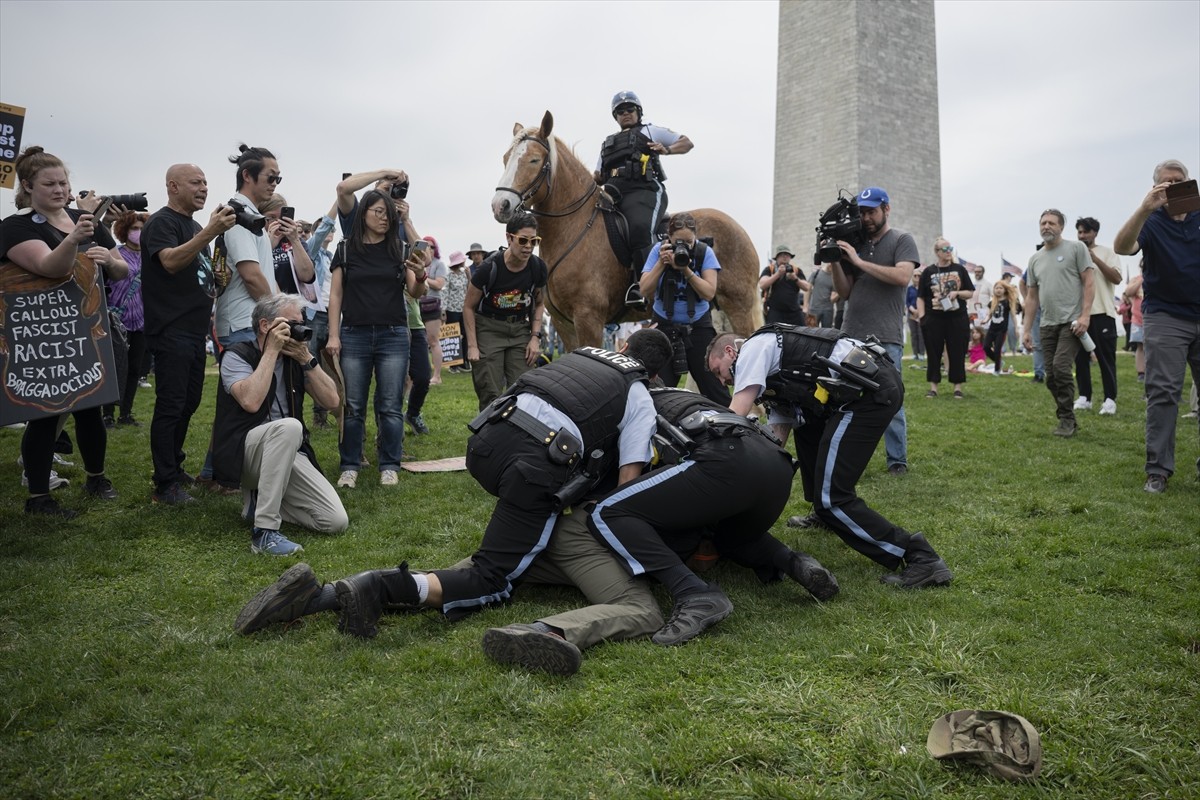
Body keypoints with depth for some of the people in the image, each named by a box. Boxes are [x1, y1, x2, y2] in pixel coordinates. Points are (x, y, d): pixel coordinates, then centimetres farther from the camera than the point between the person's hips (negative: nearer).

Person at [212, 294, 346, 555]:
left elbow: (331, 400, 2)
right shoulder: (237, 356, -6)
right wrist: (271, 350, -18)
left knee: (336, 521, -12)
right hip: (242, 453, -5)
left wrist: (306, 358, -7)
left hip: (290, 454, 5)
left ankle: (261, 500, 13)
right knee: (289, 426, -38)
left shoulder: (295, 359, 10)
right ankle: (264, 531, -32)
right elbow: (251, 401, -26)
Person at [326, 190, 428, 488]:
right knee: (352, 407, 3)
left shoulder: (399, 249, 7)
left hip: (393, 335, 0)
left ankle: (389, 466, 10)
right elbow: (335, 294, 5)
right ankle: (350, 466, 13)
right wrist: (333, 335, -3)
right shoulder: (346, 249, 5)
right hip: (354, 335, 0)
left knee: (391, 407, 1)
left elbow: (413, 292, 0)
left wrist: (420, 276, -23)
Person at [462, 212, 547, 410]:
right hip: (488, 328, -3)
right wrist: (472, 346, -13)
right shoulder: (489, 267, -18)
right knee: (491, 394, -6)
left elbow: (539, 303, 9)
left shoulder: (539, 267, -7)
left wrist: (535, 336, -3)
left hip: (520, 329, 4)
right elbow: (469, 306, -8)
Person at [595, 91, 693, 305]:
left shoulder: (650, 131, 22)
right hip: (613, 192, 6)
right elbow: (598, 177, 32)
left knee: (640, 228, -33)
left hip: (643, 191, -6)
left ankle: (641, 283, -35)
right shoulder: (608, 143, 35)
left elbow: (687, 143, 19)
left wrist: (667, 150, 0)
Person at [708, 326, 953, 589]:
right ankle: (825, 514, 36)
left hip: (869, 390, -10)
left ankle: (921, 557, -8)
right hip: (877, 381, 10)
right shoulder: (777, 378, 30)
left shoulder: (753, 348, 5)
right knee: (805, 425, 33)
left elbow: (735, 417, -6)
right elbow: (775, 442, 26)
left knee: (830, 497, -8)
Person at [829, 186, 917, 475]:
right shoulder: (853, 243, 14)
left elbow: (902, 276, -14)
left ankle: (897, 460, 7)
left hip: (886, 338, -4)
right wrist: (835, 262, -3)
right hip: (850, 335, 4)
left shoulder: (901, 240, 3)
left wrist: (859, 262, -14)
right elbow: (844, 293, 12)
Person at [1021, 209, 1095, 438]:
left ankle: (1066, 419, -4)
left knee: (1060, 367, -18)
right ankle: (1068, 421, 17)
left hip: (1072, 322, -6)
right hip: (1047, 325, 6)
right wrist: (1027, 329, 13)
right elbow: (1032, 297, 18)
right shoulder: (1035, 259, 16)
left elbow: (1089, 283, -4)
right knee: (1051, 376, 3)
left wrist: (1085, 316, -15)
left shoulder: (1076, 248, 1)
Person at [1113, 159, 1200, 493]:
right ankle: (1158, 470, -4)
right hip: (1165, 318, -3)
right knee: (1163, 393, -6)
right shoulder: (1150, 223, 0)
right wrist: (1144, 209, -35)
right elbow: (1122, 247, -21)